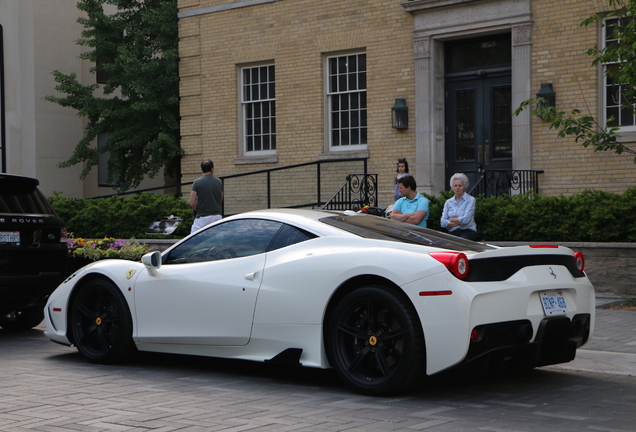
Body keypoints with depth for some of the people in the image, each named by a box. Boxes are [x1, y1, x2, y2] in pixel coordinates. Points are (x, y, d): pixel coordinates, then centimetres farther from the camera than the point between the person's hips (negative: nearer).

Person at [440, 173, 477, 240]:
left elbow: (466, 219, -11)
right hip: (452, 233, 3)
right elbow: (443, 223, 4)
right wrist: (459, 222, -7)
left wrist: (451, 219, 2)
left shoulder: (470, 200, 2)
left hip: (468, 232, -3)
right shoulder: (448, 202, 15)